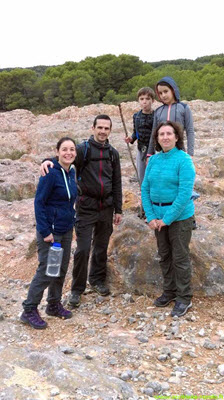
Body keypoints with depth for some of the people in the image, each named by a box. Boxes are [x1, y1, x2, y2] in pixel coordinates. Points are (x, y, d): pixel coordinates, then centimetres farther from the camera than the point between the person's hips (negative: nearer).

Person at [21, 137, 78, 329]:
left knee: (62, 269, 15)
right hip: (51, 230, -8)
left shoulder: (71, 172, 6)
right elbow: (39, 202, -17)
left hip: (66, 229, 8)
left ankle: (54, 304, 31)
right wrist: (45, 231, -19)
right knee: (46, 271, -2)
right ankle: (29, 311, 12)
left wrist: (71, 223, 15)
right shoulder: (51, 173, -17)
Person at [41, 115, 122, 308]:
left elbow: (117, 183, 11)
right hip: (86, 207, -4)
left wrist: (118, 209, 10)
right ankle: (77, 289, 12)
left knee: (102, 247, 14)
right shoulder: (83, 149, -5)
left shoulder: (113, 153, 8)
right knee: (83, 249, -3)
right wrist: (48, 160, -42)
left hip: (106, 208, 4)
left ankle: (97, 279, 33)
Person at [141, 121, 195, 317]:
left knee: (180, 257, 3)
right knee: (164, 256, 16)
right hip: (158, 216, 6)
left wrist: (167, 219, -17)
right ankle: (169, 291, 32)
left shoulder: (184, 160, -12)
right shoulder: (154, 160, 5)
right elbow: (145, 189, 5)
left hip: (179, 216, -5)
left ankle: (184, 298, 18)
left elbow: (185, 193, -18)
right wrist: (150, 216, -5)